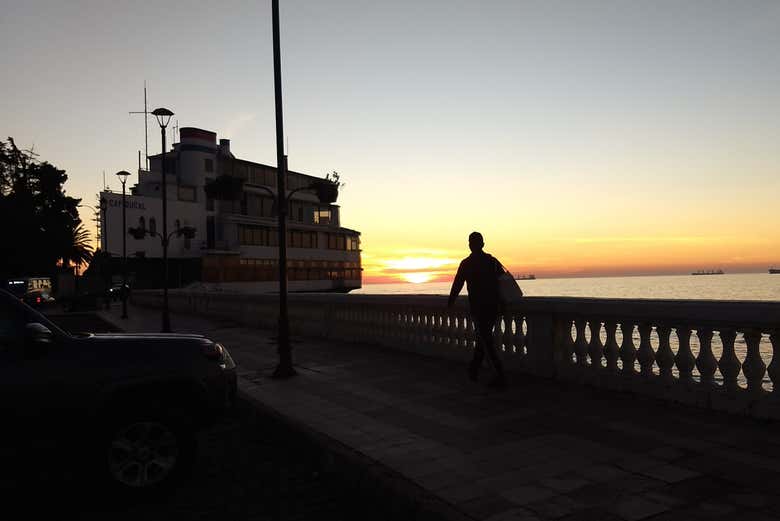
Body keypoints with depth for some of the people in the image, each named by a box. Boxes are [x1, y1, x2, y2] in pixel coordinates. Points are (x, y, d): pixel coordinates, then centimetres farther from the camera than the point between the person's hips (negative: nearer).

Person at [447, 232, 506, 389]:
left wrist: (450, 304, 13)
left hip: (477, 308, -5)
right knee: (484, 339, 19)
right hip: (493, 308, 5)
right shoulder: (493, 261, 5)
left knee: (487, 342, -1)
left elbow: (457, 285, -1)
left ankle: (501, 377, -6)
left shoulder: (466, 264, -6)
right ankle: (474, 370, 32)